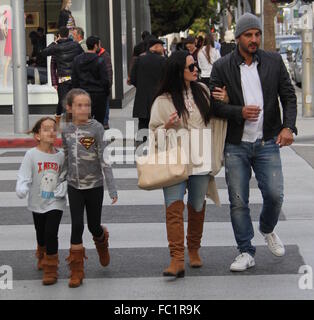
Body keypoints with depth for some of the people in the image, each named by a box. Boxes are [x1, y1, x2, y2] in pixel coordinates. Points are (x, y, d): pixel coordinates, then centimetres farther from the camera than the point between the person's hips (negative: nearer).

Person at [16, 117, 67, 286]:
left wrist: (62, 189, -16)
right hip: (38, 203, 1)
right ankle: (42, 257, 47)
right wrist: (22, 190, -35)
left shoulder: (60, 156, -5)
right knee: (41, 235, 17)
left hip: (55, 203, -1)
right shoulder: (32, 155, -12)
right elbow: (24, 176, -17)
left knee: (51, 233, -13)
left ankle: (50, 269, 1)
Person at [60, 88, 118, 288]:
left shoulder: (96, 128, -12)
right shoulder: (66, 130, 0)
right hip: (74, 186, 2)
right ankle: (77, 271, 7)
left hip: (95, 185, -2)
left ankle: (102, 242, 43)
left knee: (94, 226, 7)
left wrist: (112, 188, -13)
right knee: (77, 226, -1)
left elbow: (104, 159, -12)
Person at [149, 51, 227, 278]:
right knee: (174, 207, -13)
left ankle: (194, 250, 29)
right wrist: (167, 127, -20)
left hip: (200, 160, 4)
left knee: (197, 206, 10)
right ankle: (177, 260, -17)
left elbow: (215, 118, 23)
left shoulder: (202, 91, 9)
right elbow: (154, 132, 0)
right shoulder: (163, 101, -3)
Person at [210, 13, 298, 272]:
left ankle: (267, 229, 27)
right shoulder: (222, 67, -2)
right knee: (238, 202, 1)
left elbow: (289, 96, 3)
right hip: (236, 145, -1)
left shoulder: (274, 62, 3)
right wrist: (240, 112, -19)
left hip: (267, 143, 1)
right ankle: (246, 252, 15)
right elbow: (214, 104, -3)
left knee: (274, 195, -5)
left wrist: (288, 127, -12)